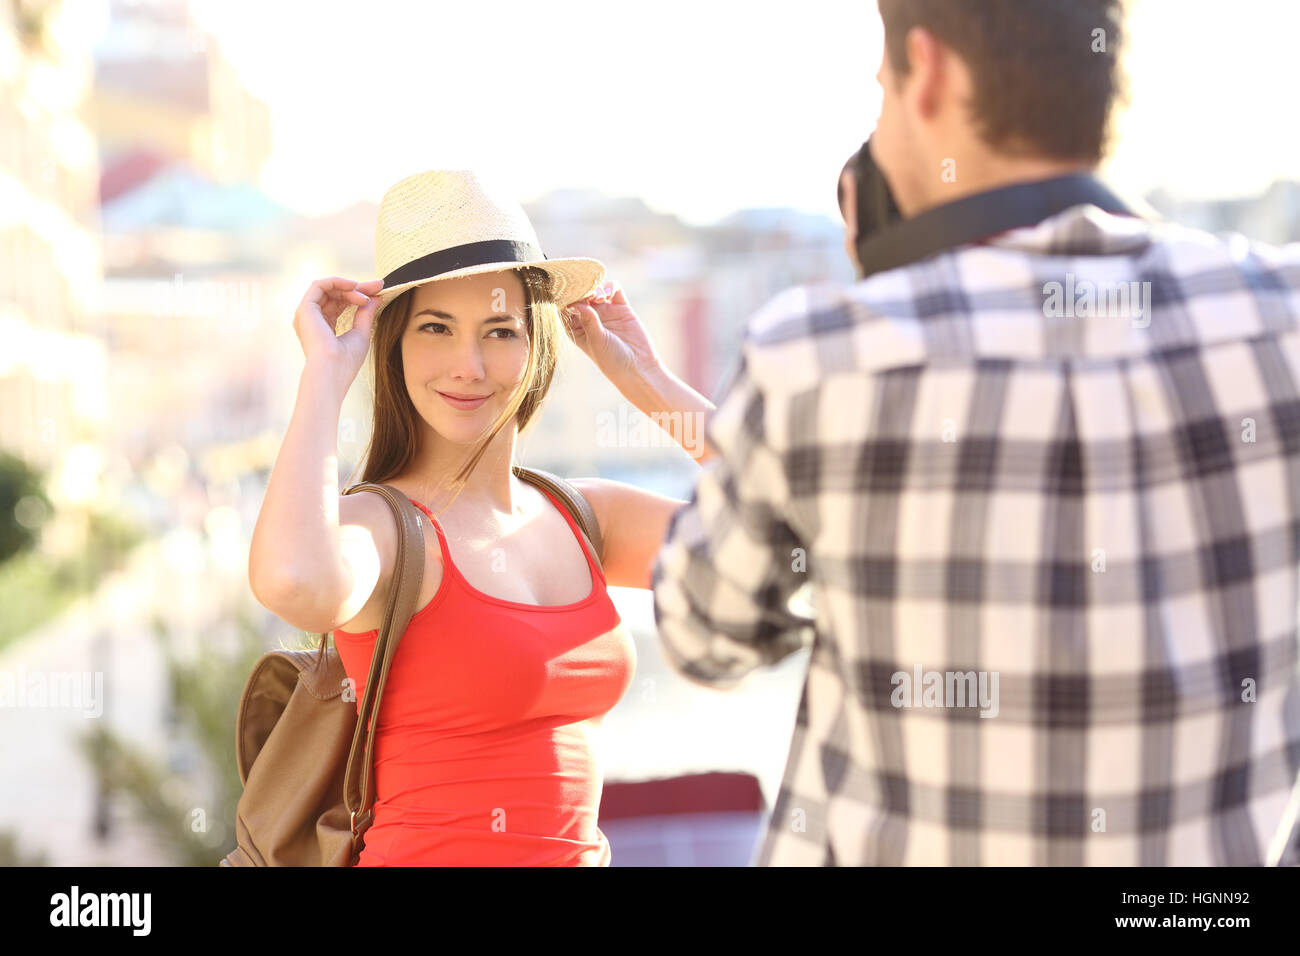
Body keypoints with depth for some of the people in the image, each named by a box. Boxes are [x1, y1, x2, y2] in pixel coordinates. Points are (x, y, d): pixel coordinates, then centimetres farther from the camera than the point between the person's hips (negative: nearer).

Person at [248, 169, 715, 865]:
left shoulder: (584, 516, 6)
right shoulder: (378, 525, -8)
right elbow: (292, 585, -31)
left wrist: (643, 377, 5)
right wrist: (326, 370, -17)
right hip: (425, 852, -5)